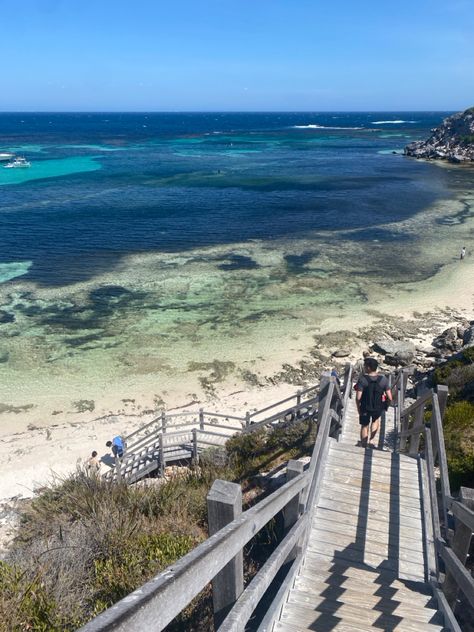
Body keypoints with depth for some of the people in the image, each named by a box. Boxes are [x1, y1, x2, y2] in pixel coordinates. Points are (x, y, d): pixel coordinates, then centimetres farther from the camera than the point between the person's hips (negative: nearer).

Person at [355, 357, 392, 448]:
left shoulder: (362, 379, -20)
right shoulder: (383, 379, -14)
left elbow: (358, 397, -21)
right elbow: (389, 398, -12)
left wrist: (359, 408, -4)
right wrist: (386, 406, 9)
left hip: (365, 408, -1)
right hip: (378, 408, 2)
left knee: (364, 425, 23)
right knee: (376, 420, 34)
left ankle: (363, 445, 34)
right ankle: (371, 440, 31)